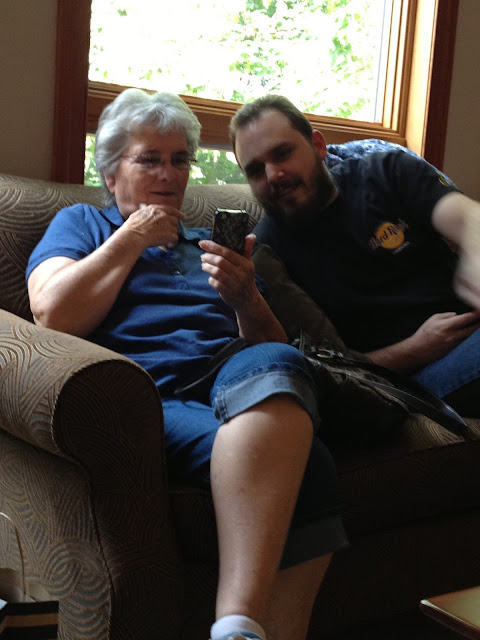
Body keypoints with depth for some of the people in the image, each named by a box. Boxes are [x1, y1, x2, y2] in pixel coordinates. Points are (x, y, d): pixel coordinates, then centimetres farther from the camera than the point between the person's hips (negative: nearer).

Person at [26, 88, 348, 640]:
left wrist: (245, 297, 3)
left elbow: (273, 347, 24)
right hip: (152, 399, -4)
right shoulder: (80, 223, 24)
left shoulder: (211, 244, 33)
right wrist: (132, 238, 8)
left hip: (233, 388, 4)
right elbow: (53, 315, 2)